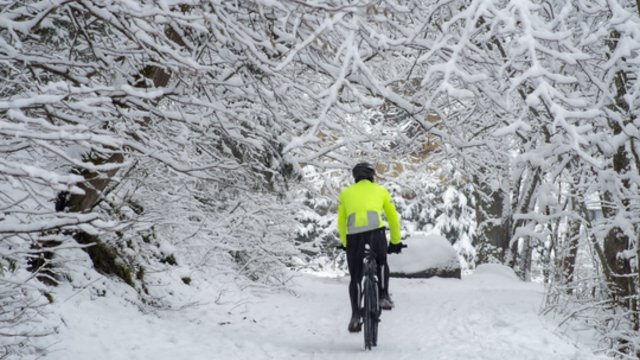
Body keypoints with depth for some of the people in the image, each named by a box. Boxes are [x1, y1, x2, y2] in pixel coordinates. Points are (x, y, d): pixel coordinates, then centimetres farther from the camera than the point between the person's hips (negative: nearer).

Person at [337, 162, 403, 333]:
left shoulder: (346, 193, 25)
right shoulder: (381, 191, 24)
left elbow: (341, 222, 27)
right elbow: (393, 218, 27)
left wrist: (345, 243, 40)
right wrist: (396, 241, 37)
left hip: (354, 234, 1)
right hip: (376, 231, -1)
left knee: (355, 277, 12)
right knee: (381, 263, 26)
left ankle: (355, 316, 5)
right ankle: (384, 296, 9)